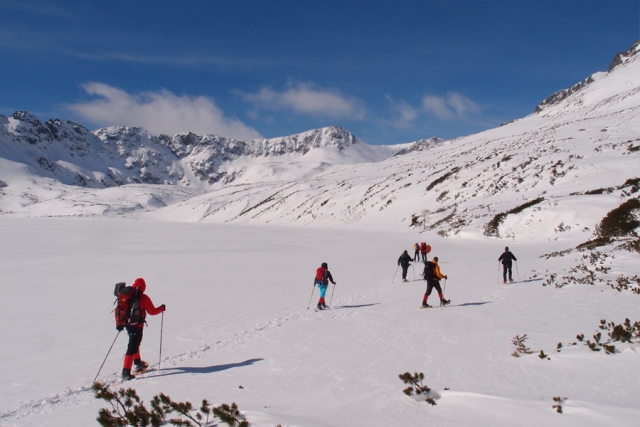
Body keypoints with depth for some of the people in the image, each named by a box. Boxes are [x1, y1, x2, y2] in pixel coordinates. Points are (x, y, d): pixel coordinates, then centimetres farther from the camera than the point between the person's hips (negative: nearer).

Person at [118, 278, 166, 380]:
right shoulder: (143, 298, -13)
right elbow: (152, 311, -8)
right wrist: (162, 308, 9)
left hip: (127, 323, 7)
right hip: (137, 325, -7)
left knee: (135, 343, 26)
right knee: (132, 347, -7)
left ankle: (138, 362, 42)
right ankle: (126, 372, -12)